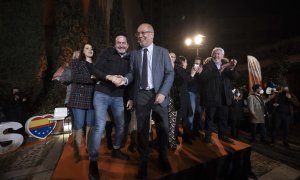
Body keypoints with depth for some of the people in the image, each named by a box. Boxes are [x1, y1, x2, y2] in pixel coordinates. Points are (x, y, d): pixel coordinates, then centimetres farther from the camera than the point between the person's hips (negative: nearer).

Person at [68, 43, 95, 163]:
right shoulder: (76, 63, 9)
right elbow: (75, 77, -9)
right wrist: (92, 78, -16)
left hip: (92, 98, 3)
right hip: (79, 98, -3)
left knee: (90, 124, 5)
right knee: (78, 125, -2)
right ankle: (76, 152, 11)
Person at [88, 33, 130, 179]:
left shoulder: (130, 59, 8)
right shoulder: (107, 52, 0)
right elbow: (95, 70, -5)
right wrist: (109, 76, -22)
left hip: (119, 97, 4)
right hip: (102, 94, -4)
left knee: (121, 125, 12)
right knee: (100, 125, -10)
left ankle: (116, 150, 37)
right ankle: (93, 161, 8)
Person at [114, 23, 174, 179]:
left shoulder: (162, 52, 3)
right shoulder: (134, 53, 9)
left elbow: (170, 74, -3)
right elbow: (132, 73, 7)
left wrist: (162, 93, -15)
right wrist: (125, 79, -16)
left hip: (158, 94, 0)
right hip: (141, 95, 1)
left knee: (163, 128, 11)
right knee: (142, 129, 9)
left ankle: (163, 158, 37)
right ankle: (144, 162, 30)